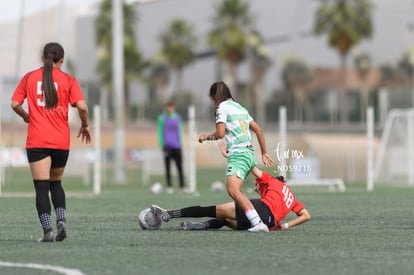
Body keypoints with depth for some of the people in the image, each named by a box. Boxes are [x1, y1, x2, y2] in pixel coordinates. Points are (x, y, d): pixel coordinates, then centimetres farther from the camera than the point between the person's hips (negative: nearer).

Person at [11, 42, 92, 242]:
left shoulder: (29, 78, 5)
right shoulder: (68, 80, 2)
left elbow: (15, 104, 3)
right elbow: (81, 106, -8)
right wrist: (85, 125, 9)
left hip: (37, 141, -1)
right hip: (61, 141, 1)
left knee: (41, 187, -3)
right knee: (56, 183, 19)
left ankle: (48, 230, -14)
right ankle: (61, 220, -1)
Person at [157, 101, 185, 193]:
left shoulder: (177, 117, 11)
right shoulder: (162, 118, 0)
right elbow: (160, 132, 1)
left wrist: (180, 143, 13)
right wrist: (162, 145, -5)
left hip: (176, 146, 3)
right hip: (167, 146, -3)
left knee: (180, 166, -1)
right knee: (168, 167, 0)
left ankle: (182, 186, 3)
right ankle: (169, 187, 2)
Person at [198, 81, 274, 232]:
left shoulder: (222, 107, -1)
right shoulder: (240, 107, 23)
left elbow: (220, 133, -11)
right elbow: (259, 130, 25)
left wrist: (206, 137, 9)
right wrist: (264, 153, 31)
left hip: (238, 154, -10)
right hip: (249, 154, 10)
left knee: (233, 190, -24)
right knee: (234, 190, 19)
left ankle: (258, 223, -38)